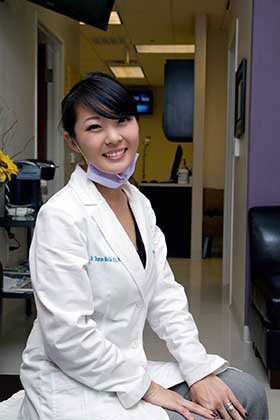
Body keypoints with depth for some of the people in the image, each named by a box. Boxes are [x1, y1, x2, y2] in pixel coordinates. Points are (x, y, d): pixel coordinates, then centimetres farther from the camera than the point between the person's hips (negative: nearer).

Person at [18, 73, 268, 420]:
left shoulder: (139, 204, 5)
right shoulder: (61, 216, -20)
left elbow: (164, 294, 5)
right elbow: (67, 334, -23)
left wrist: (199, 371, -3)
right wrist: (145, 389, -16)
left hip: (128, 368, 8)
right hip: (71, 384, -7)